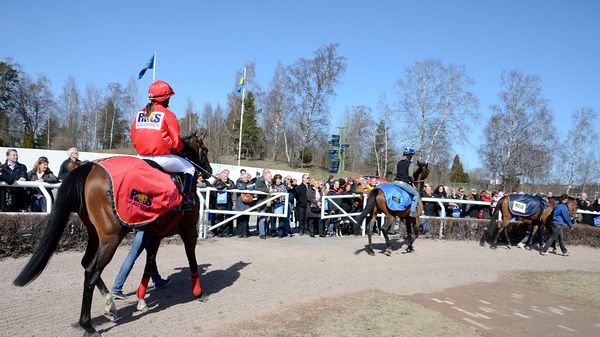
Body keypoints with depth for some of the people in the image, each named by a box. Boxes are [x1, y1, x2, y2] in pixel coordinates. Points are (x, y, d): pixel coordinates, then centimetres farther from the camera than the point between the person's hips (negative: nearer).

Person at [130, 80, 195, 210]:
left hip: (141, 156, 6)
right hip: (162, 157, -6)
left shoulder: (139, 113, 11)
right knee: (189, 168, 12)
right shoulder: (167, 114, -7)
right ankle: (186, 198, 4)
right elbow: (176, 141, -8)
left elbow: (133, 135, 15)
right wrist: (178, 149, 12)